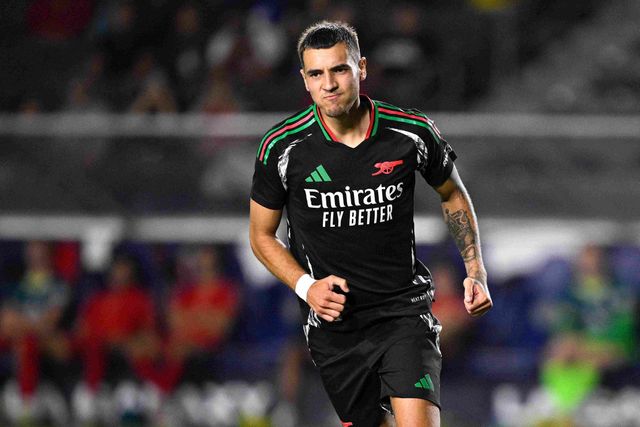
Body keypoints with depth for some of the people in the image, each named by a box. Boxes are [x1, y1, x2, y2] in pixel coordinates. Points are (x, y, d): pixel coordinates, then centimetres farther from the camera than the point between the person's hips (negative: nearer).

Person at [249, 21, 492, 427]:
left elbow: (454, 195, 13)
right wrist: (305, 286, -10)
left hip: (404, 310, -1)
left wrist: (476, 272, 3)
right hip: (332, 323, 1)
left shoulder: (414, 133, -8)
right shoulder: (282, 147, -8)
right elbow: (262, 235, 6)